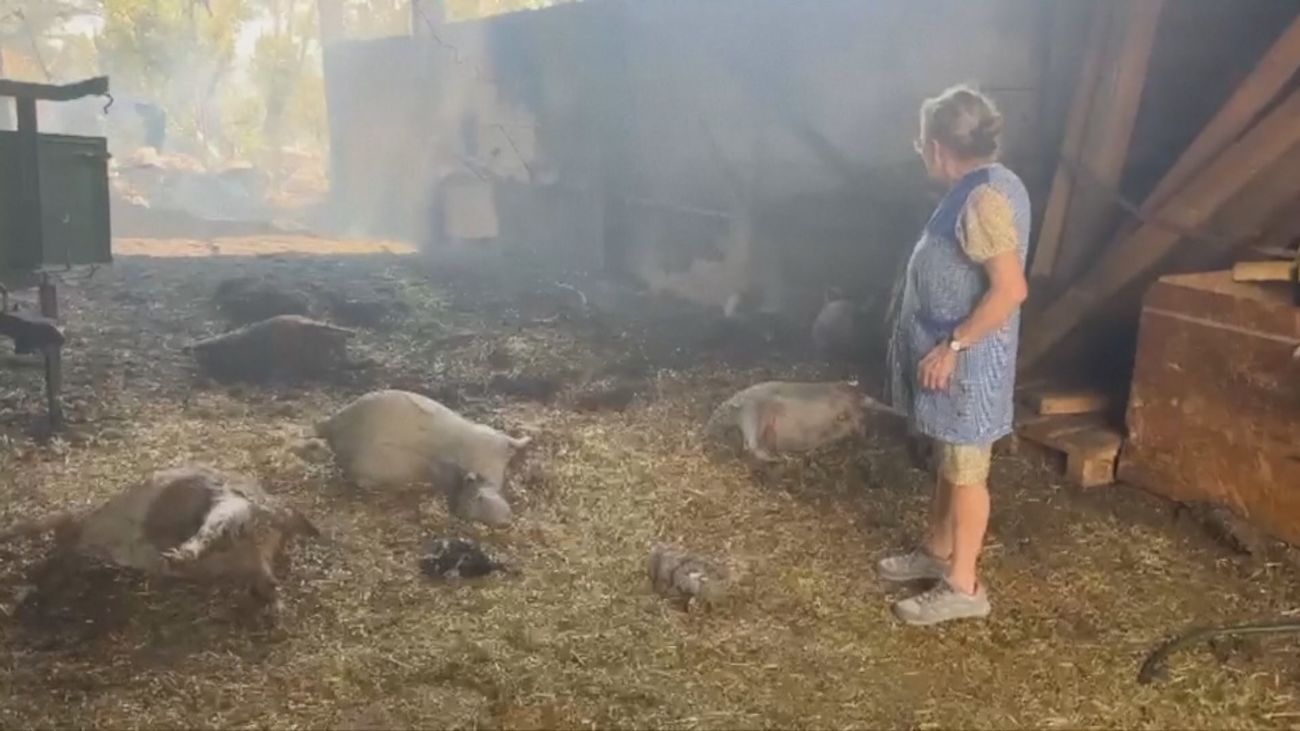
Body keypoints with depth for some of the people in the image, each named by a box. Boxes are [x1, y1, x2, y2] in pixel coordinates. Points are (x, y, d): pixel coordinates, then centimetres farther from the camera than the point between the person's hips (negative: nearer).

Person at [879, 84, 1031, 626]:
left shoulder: (984, 199, -23)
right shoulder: (979, 185, 9)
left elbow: (1011, 289, -28)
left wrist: (952, 346, -24)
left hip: (968, 360, -10)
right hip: (949, 350, 10)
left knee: (965, 471, 1)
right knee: (947, 463, 21)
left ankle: (963, 586, 13)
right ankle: (937, 552, 36)